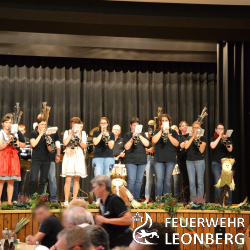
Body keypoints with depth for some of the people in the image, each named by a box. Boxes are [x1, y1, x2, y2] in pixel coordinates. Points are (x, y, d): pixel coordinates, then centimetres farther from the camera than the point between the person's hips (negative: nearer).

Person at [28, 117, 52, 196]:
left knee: (43, 181, 4)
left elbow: (49, 149, 7)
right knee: (33, 180, -14)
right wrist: (40, 135, -12)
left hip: (46, 160, 4)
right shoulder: (33, 134, 3)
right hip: (36, 160, -4)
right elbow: (33, 144, -15)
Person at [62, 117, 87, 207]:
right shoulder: (67, 132, 12)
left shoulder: (82, 133, 14)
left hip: (79, 156, 2)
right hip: (69, 156, -2)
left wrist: (79, 139, -9)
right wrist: (72, 133, -4)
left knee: (77, 179, 0)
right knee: (68, 179, -9)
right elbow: (65, 143, -7)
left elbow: (84, 146, 6)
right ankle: (66, 201, -6)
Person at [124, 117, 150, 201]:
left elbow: (147, 144, -1)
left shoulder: (142, 134, 15)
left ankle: (136, 199, 8)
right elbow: (126, 147, -3)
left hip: (142, 160, 3)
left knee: (139, 181, 2)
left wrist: (139, 136, -9)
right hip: (131, 160, -3)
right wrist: (132, 138, -14)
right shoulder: (127, 135, 8)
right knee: (131, 180, -13)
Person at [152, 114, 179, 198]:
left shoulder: (173, 132, 11)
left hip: (170, 159, 0)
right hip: (159, 159, 0)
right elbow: (154, 141, -6)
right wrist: (161, 131, -8)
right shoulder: (157, 131, 12)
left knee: (168, 180, 1)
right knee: (159, 179, -8)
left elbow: (176, 144, -3)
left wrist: (168, 134, -11)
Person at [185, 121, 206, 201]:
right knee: (191, 182, -1)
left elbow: (201, 150, -5)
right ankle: (193, 201, 4)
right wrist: (193, 137, -6)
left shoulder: (202, 138, 6)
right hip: (190, 161, 3)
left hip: (199, 160, -3)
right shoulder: (189, 138, 16)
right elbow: (186, 146, -4)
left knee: (200, 182, -5)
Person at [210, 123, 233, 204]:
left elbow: (230, 149, -3)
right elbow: (212, 146, -11)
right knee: (218, 183, -6)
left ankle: (229, 203, -2)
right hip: (216, 163, 0)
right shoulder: (213, 139, 10)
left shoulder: (228, 139, 11)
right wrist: (219, 137, -9)